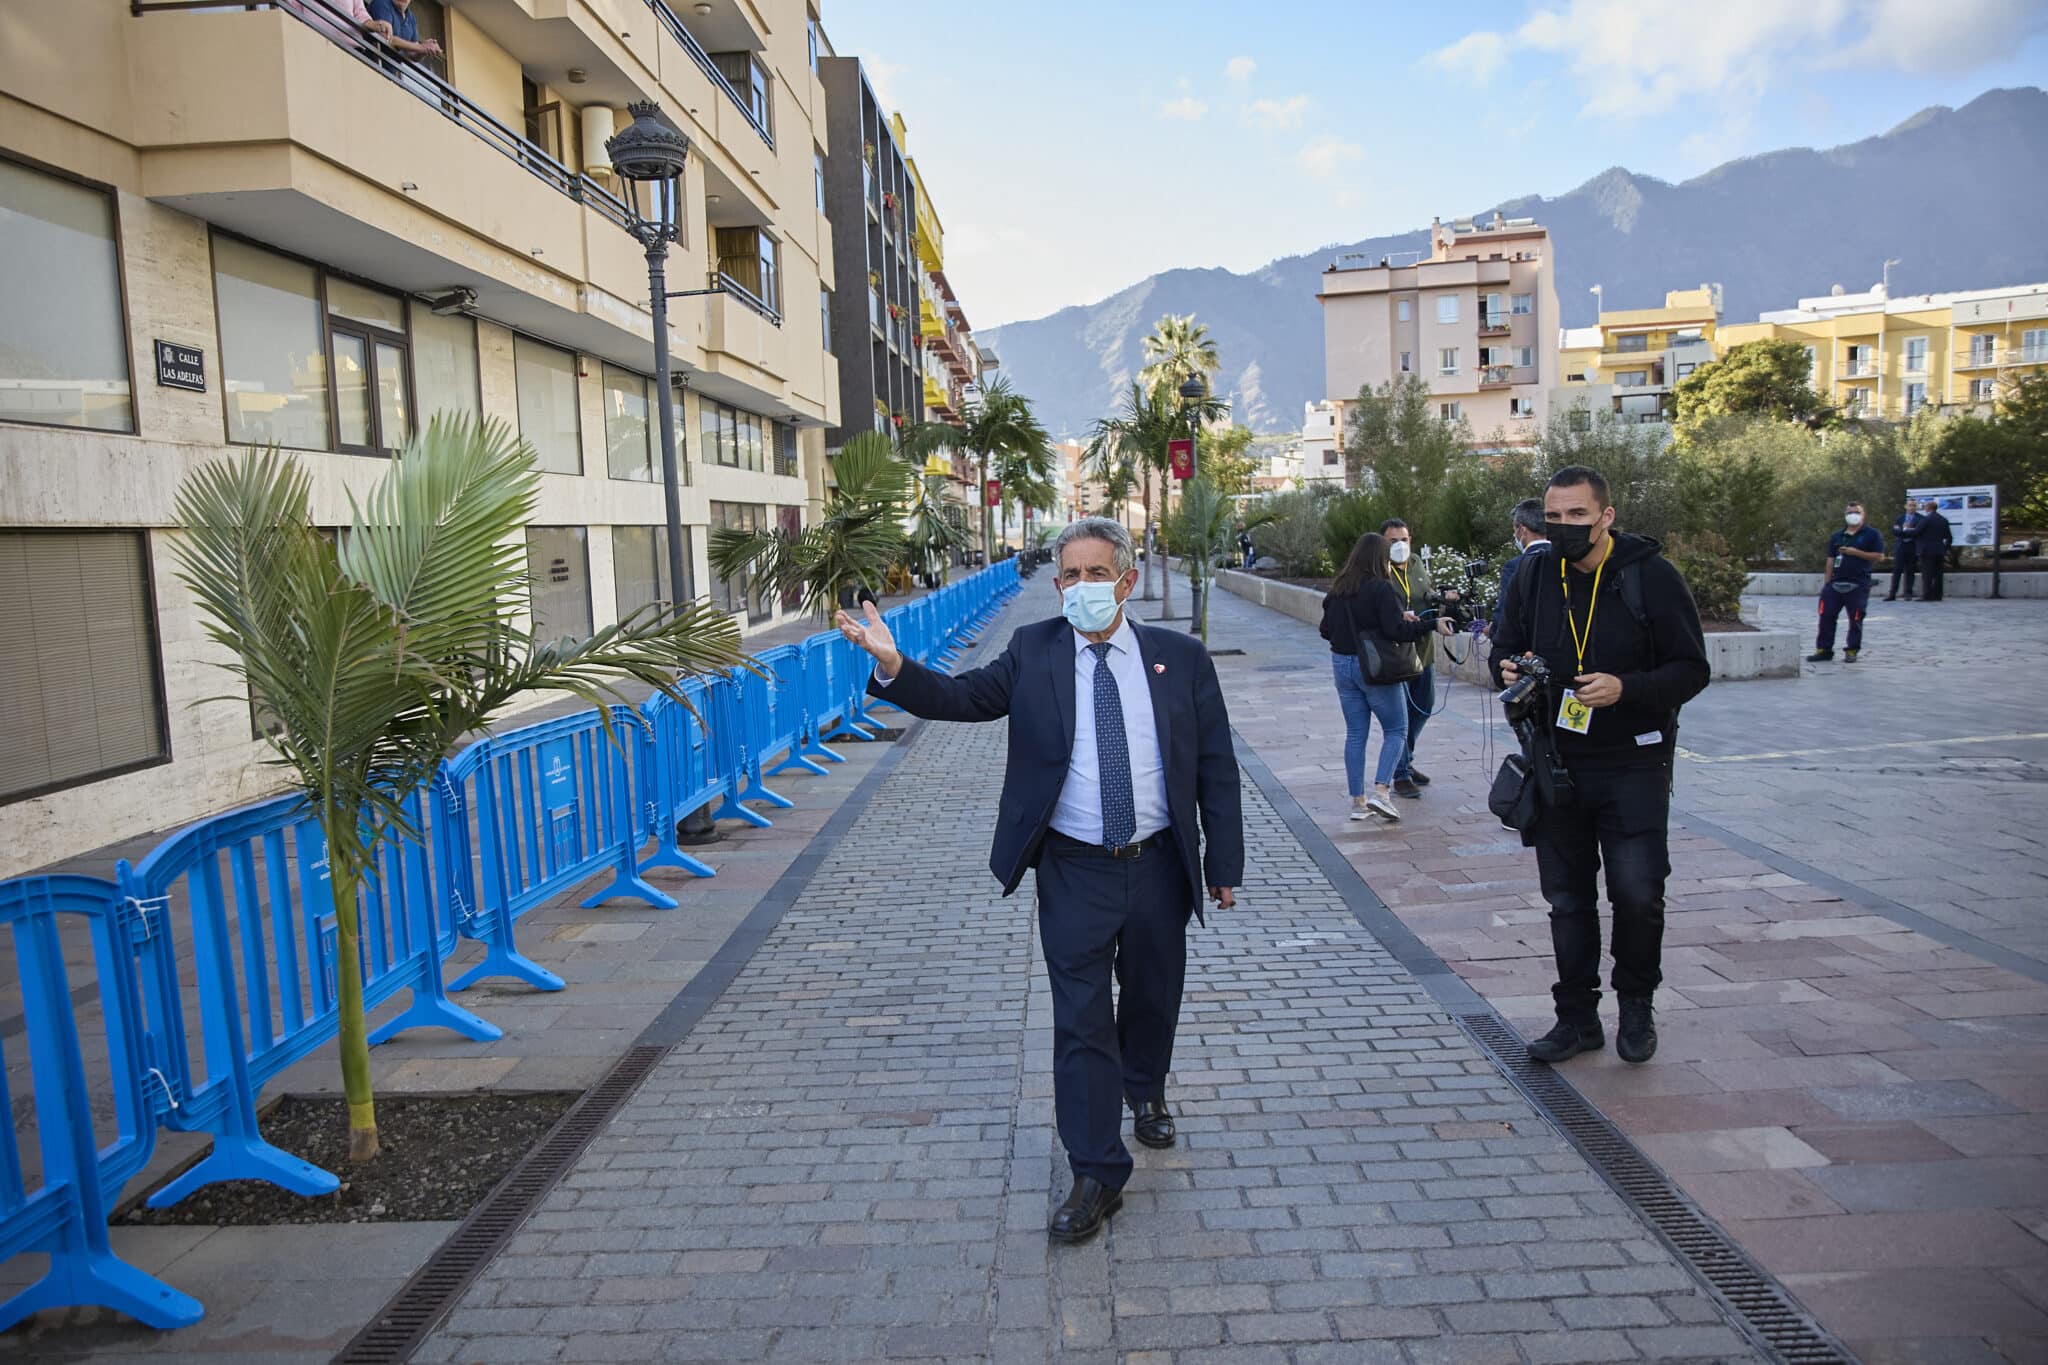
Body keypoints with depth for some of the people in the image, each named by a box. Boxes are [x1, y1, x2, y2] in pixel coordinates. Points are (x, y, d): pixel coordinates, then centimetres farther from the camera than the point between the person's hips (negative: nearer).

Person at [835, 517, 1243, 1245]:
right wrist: (893, 666, -29)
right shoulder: (1034, 652, -2)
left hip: (1158, 866, 2)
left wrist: (1224, 864, 1)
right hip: (1075, 874, -1)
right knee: (1081, 1020, 1)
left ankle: (1145, 1092, 50)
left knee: (1152, 999, 20)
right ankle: (1097, 1175, 13)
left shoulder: (1181, 657, -2)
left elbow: (1216, 767, 1)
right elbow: (961, 697, -10)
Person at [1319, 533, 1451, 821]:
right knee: (1396, 730, 7)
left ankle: (1358, 801, 13)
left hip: (1342, 664, 6)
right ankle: (1381, 790, -8)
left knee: (1355, 733, 11)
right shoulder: (1381, 588, -14)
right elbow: (1396, 631, -21)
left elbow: (1326, 630, 10)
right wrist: (1430, 626, -13)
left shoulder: (1337, 590, 6)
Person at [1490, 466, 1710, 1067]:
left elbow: (1692, 669, -6)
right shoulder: (1534, 574, 4)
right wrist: (1508, 669, -6)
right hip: (1557, 763, 4)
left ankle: (1636, 1004, 21)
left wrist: (1625, 688, -22)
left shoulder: (1651, 576, -8)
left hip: (1634, 765, -3)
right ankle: (1577, 1017, 24)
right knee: (1568, 898, 10)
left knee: (1637, 893, -6)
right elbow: (1504, 645, 17)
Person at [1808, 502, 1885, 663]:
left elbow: (1879, 556, -4)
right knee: (1826, 616, 0)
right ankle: (1824, 649, 7)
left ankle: (1852, 651, 10)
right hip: (1835, 583, 4)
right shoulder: (1836, 536, 16)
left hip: (1858, 585, -4)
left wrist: (1856, 552, -13)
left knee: (1855, 619, 1)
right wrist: (1826, 582, 9)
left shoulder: (1871, 534, 2)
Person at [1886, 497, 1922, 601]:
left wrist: (1904, 530, -10)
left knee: (1909, 571, 2)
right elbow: (1894, 531, -2)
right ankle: (1892, 594, 0)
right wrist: (1908, 531, -14)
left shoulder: (1920, 519, 1)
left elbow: (1918, 532, -11)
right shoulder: (1899, 517, 11)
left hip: (1912, 548, -2)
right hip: (1900, 547, 2)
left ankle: (1908, 594, 7)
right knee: (1896, 570, 0)